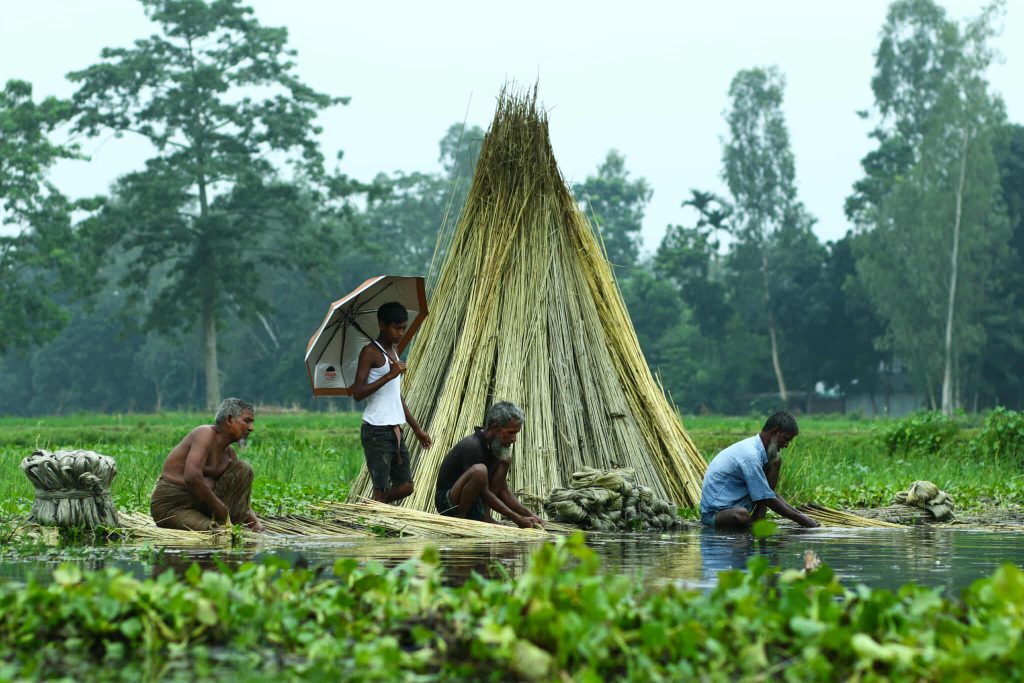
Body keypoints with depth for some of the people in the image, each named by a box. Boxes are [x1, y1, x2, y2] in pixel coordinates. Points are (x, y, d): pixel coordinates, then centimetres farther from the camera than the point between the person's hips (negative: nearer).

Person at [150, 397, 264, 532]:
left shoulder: (229, 453, 9)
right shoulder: (206, 434, -16)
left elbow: (240, 496, 12)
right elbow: (192, 477, -31)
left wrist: (254, 521, -8)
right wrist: (220, 508, -23)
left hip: (201, 503, 8)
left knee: (243, 468, -3)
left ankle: (231, 525, -9)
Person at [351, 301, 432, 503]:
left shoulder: (393, 353, 19)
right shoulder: (370, 352, -7)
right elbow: (357, 393, -16)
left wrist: (417, 429, 26)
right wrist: (389, 375, -22)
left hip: (395, 430, 8)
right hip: (376, 431, -8)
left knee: (405, 487, 7)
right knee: (381, 490, -9)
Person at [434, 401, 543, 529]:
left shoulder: (497, 445, 5)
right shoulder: (472, 446, -23)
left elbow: (503, 491, 9)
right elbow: (484, 493, -24)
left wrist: (528, 514, -4)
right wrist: (517, 519, -24)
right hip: (447, 502, -9)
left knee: (505, 462, 3)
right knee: (479, 470, -34)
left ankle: (483, 515, -4)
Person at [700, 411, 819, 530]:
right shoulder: (750, 455, -25)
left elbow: (770, 492, 14)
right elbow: (769, 500, -22)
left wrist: (797, 513, 4)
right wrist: (801, 520, -15)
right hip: (714, 512, -10)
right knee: (741, 516, -45)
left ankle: (758, 519, -1)